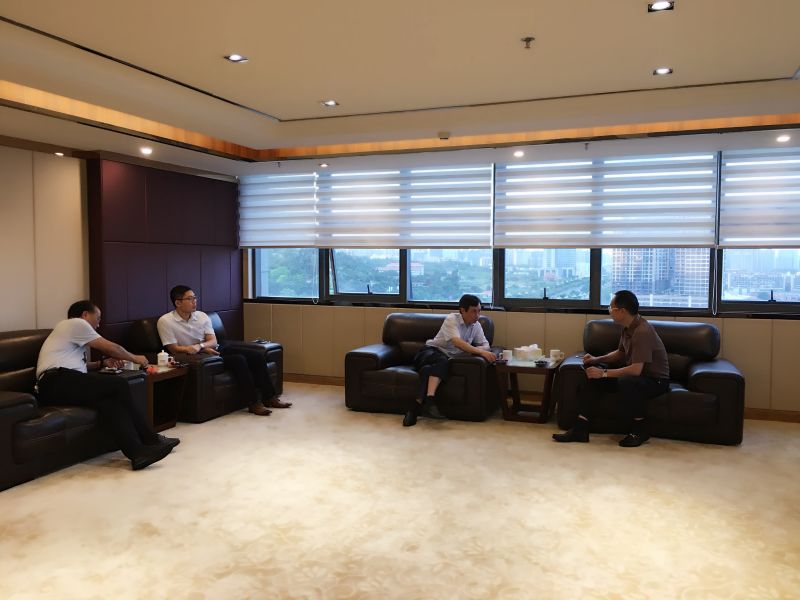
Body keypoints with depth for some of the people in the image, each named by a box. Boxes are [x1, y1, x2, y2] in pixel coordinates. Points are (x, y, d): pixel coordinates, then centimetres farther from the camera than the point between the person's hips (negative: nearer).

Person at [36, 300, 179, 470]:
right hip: (56, 381, -10)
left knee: (108, 399, -12)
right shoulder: (76, 323, 3)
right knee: (119, 385, -16)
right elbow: (110, 347, 2)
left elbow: (80, 365, 31)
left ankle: (137, 450, -28)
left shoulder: (73, 329, 32)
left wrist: (102, 363, 15)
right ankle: (150, 439, -11)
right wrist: (134, 358, 17)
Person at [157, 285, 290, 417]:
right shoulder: (165, 322, -9)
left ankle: (269, 397, -2)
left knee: (257, 356, -10)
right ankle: (253, 403, -22)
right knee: (238, 360, -30)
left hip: (213, 349, 6)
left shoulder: (201, 316, 5)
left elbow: (213, 341, -1)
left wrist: (199, 346, -24)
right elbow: (173, 349, -12)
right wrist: (204, 348, -19)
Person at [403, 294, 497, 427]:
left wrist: (480, 350, -17)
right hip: (431, 352, -4)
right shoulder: (452, 319, -11)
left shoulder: (476, 326, 10)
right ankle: (429, 401, -51)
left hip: (449, 359, 4)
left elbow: (485, 345, 9)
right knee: (442, 362, -40)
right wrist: (481, 352, -37)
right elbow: (457, 342, -27)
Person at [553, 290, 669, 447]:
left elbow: (636, 370, -33)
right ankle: (581, 428, -10)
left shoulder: (642, 332, -26)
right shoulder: (629, 327, 2)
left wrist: (604, 373, -26)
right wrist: (598, 359, 1)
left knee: (626, 381, -39)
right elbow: (620, 353, 17)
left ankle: (640, 430, -15)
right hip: (634, 374, 9)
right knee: (593, 374, -5)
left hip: (655, 380, -9)